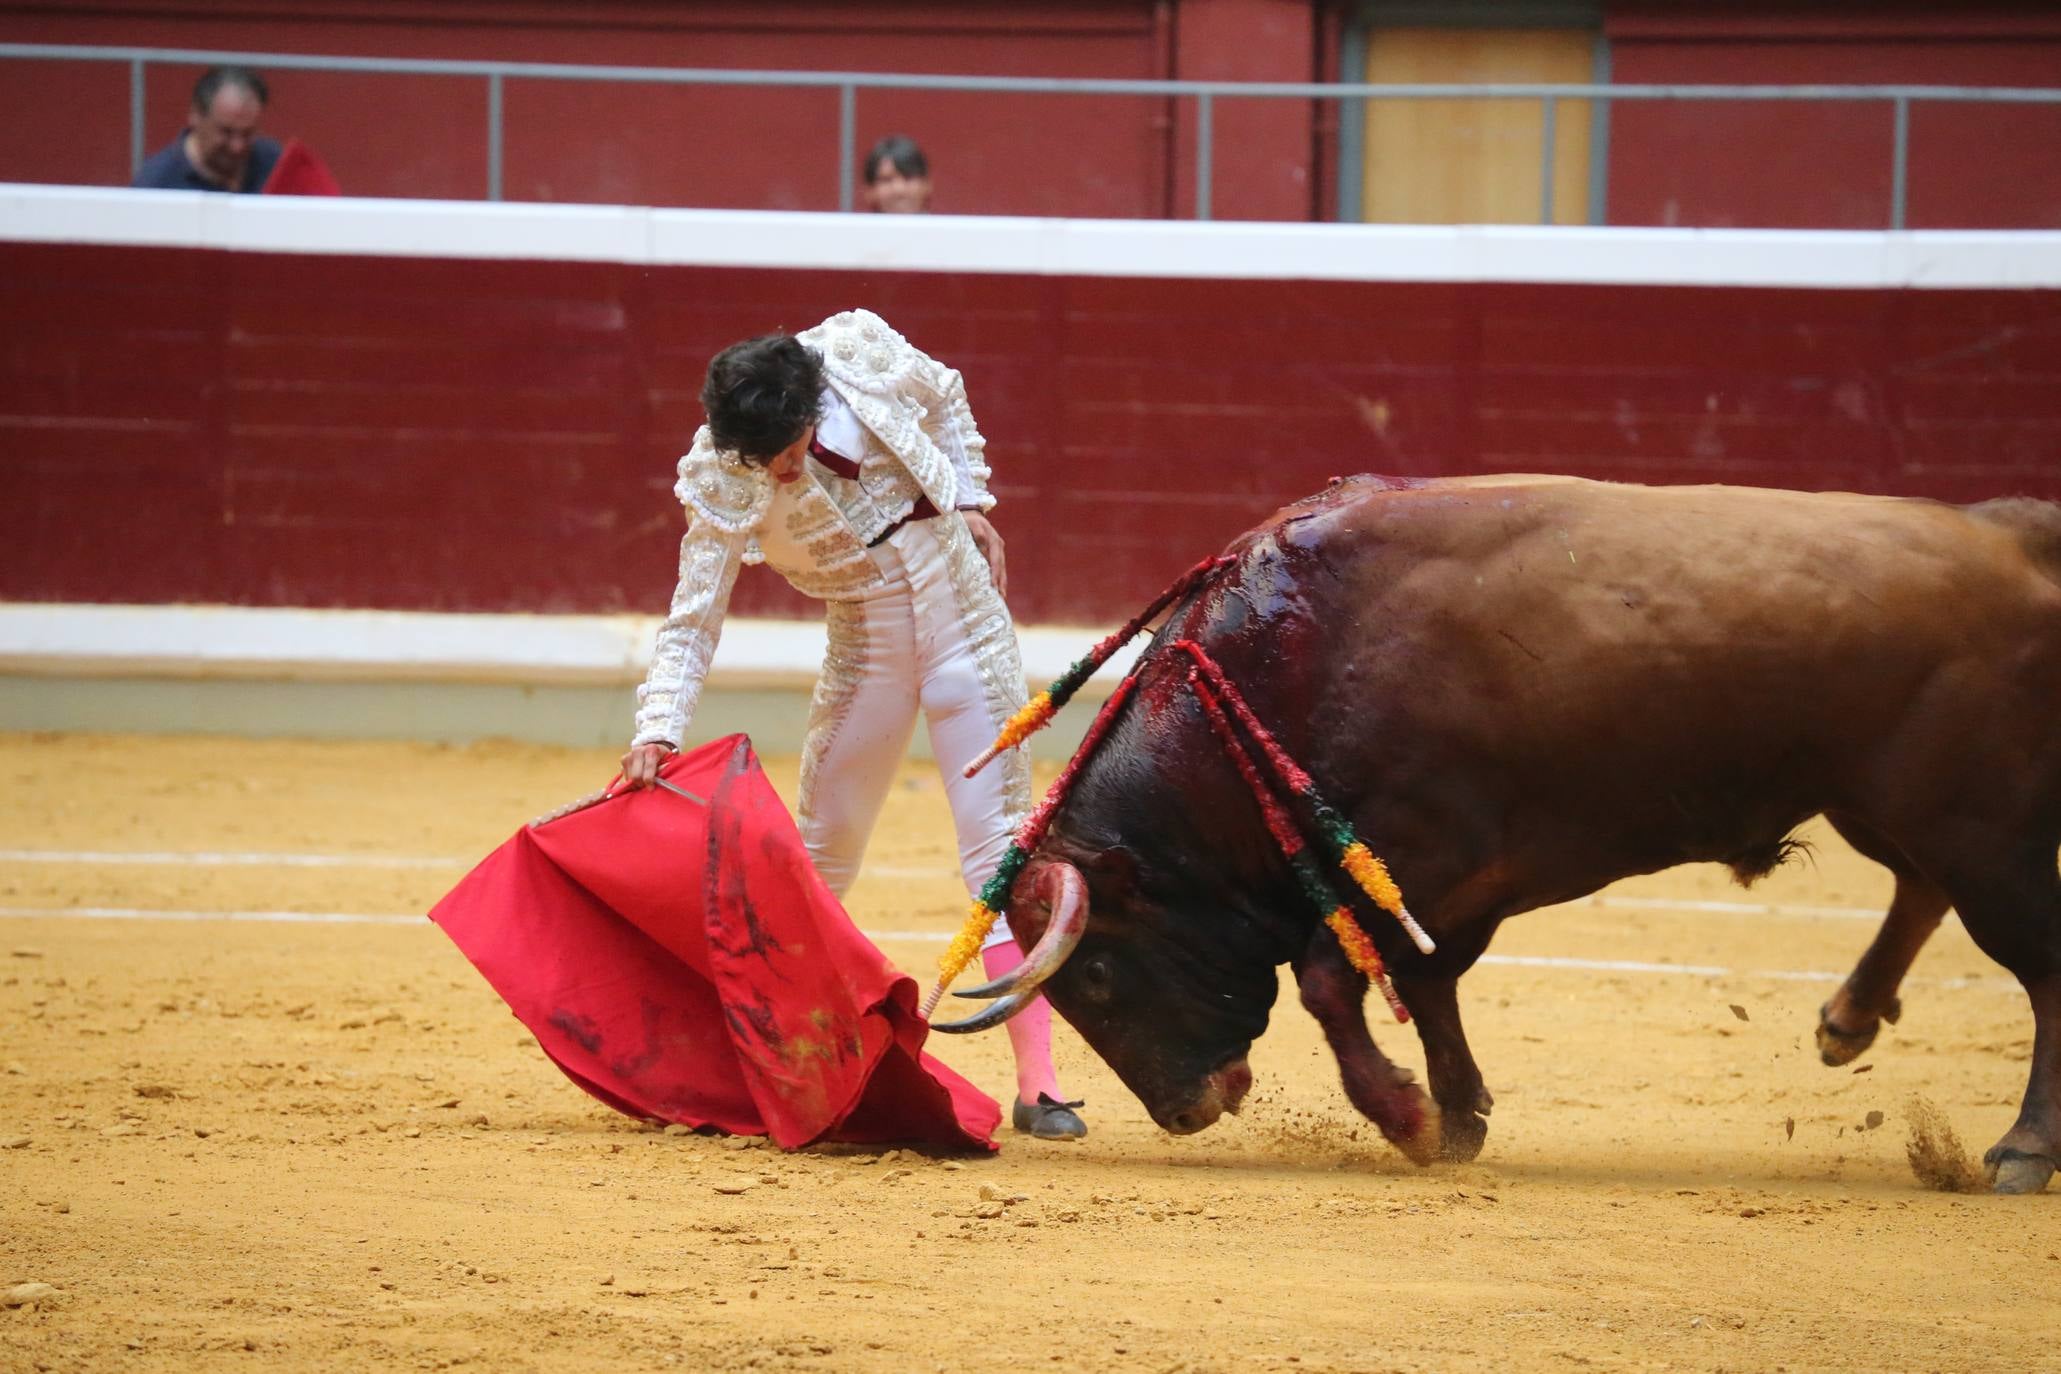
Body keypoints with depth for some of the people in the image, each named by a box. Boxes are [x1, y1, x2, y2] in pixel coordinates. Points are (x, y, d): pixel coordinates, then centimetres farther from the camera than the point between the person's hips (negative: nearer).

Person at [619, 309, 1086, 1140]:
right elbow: (693, 621, -14)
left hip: (966, 614, 0)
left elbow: (944, 397, 9)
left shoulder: (858, 353, -13)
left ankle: (1036, 1083, -9)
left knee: (1000, 848, -5)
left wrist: (969, 501, 5)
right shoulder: (723, 485, -16)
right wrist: (658, 730, -26)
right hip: (865, 652, 0)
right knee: (820, 855, 3)